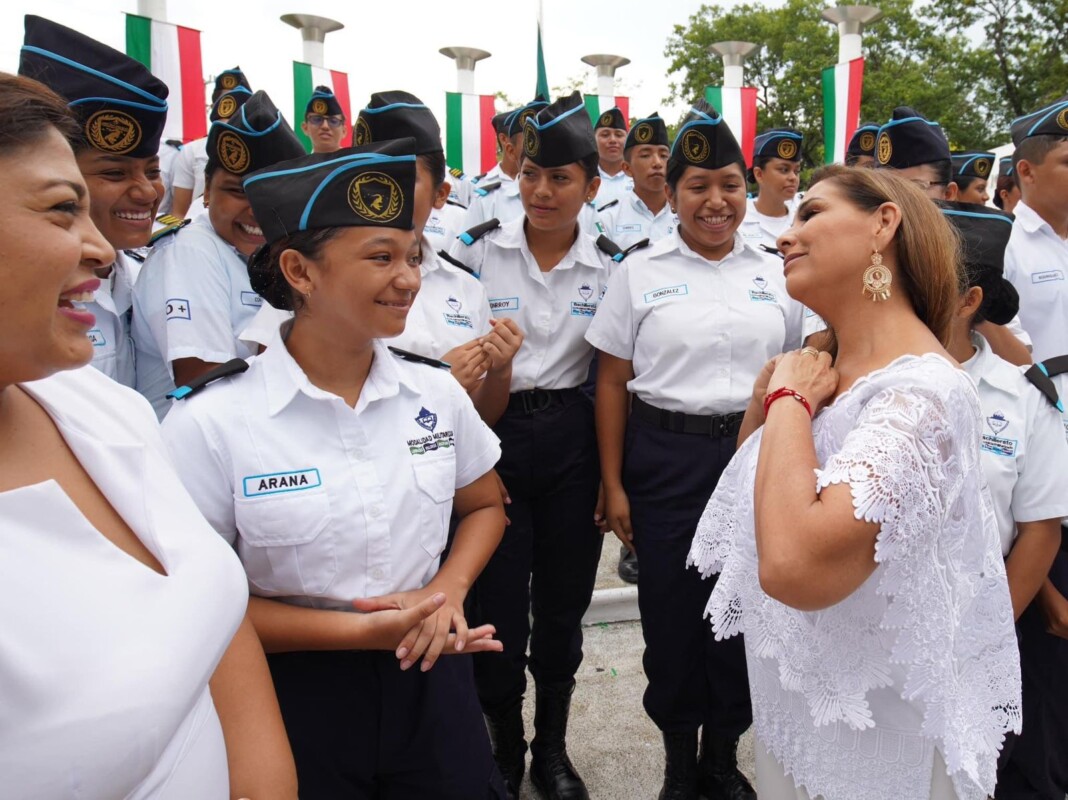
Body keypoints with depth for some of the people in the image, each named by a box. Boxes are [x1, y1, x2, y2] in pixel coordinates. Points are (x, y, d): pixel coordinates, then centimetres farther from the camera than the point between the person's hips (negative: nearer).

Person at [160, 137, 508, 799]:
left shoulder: (436, 394, -5)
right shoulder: (209, 424, -16)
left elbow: (485, 505, 9)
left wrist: (446, 592, -9)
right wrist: (358, 629, -17)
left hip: (431, 676, 4)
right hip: (296, 695, -3)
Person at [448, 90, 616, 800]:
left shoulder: (609, 268, 2)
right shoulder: (478, 250, -3)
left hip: (570, 442, 2)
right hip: (493, 435, -1)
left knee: (563, 601, 12)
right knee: (496, 604, 3)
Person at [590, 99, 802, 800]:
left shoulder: (776, 275, 6)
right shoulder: (640, 273, 0)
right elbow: (613, 384, 0)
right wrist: (613, 485, -4)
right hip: (666, 460, -1)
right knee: (672, 611, 6)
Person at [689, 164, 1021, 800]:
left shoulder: (923, 392, -27)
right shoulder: (819, 363, 0)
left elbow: (793, 566, -40)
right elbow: (748, 499, 10)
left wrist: (791, 400, -26)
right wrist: (766, 397, -5)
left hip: (874, 733, -7)